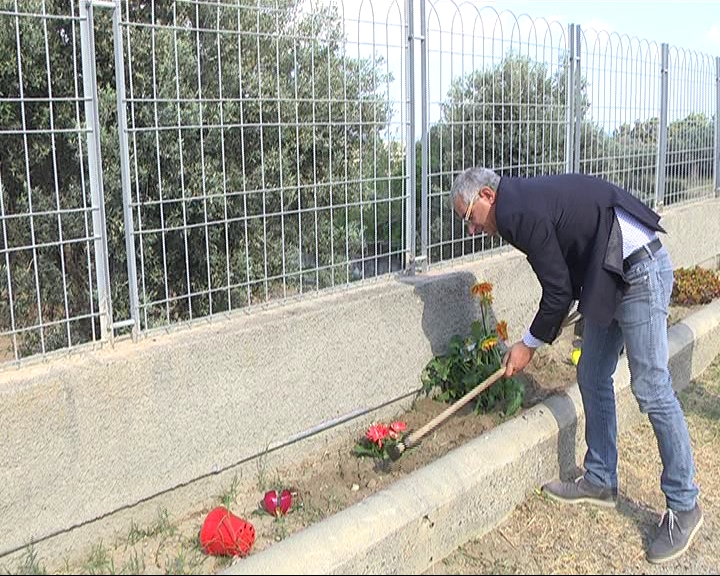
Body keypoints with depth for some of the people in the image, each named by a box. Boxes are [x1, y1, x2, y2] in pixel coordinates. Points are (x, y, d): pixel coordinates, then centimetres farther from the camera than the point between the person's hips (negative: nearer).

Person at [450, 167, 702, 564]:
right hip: (611, 278, 11)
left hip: (639, 272, -11)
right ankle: (600, 482, 25)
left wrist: (530, 344, -1)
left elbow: (559, 291, -14)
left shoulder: (519, 212, -17)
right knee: (592, 377, 13)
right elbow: (564, 281, 19)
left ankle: (684, 507, 6)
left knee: (652, 390, -6)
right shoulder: (525, 201, 13)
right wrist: (538, 338, 21)